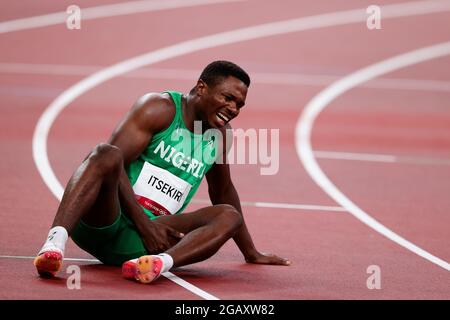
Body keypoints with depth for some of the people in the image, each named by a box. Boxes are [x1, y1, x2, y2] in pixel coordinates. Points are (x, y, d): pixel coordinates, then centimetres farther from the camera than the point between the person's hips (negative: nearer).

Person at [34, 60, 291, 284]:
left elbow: (223, 191, 30)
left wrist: (251, 253, 35)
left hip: (139, 245, 5)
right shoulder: (160, 109, -4)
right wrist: (145, 225, -19)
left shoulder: (221, 133, 15)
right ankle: (55, 240, -56)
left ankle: (161, 261, -48)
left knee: (229, 216, -16)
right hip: (102, 222, -5)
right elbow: (114, 161, -13)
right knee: (106, 154, -33)